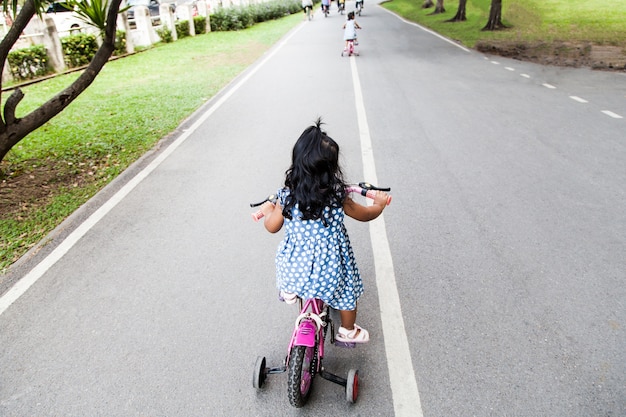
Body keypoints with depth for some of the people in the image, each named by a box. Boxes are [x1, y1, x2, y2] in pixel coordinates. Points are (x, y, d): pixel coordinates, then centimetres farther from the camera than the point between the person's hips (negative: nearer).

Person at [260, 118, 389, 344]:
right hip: (330, 266, -1)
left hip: (296, 264, 2)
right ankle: (348, 331, 44)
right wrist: (379, 203, 17)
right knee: (347, 291, 25)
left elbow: (272, 226, -1)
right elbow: (365, 215, -4)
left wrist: (267, 210, 20)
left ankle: (288, 291, 50)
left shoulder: (287, 196, -17)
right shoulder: (338, 197, -20)